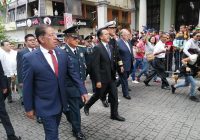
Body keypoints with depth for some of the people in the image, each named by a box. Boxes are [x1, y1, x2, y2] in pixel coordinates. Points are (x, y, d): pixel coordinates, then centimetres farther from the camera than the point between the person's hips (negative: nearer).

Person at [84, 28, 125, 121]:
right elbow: (95, 66, -18)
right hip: (102, 77, -6)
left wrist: (113, 74, 11)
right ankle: (87, 106, 38)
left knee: (114, 96, 7)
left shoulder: (110, 47, 7)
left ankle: (114, 114, 22)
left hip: (111, 77, 6)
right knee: (98, 95, 13)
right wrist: (98, 80, -19)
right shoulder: (97, 48, -16)